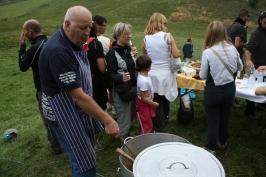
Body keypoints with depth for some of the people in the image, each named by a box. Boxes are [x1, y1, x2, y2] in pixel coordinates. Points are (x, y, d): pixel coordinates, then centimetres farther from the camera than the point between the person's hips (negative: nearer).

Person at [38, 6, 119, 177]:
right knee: (84, 160, 2)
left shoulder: (74, 41, 1)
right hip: (64, 112, -9)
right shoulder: (58, 51, -29)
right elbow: (78, 96, -31)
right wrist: (107, 120, -29)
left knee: (87, 150, 24)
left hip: (79, 108, 9)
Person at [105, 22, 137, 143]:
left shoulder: (128, 49, 8)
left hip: (132, 87, 8)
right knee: (124, 118, 2)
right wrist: (121, 78, -38)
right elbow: (111, 74, -21)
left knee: (130, 115, 20)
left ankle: (127, 136, 40)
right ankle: (123, 140, 22)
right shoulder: (112, 53, -16)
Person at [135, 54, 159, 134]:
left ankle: (142, 134, 48)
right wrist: (154, 104, -14)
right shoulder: (144, 81, -35)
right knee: (147, 125, 10)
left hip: (146, 102, 9)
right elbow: (144, 98, -27)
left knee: (145, 123, 28)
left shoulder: (142, 74, -8)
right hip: (144, 104, -9)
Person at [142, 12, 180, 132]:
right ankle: (164, 118, 45)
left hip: (152, 75, 1)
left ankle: (159, 129, 17)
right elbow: (176, 55, -10)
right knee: (165, 101, 22)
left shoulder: (145, 39, -2)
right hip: (166, 75, -1)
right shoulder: (167, 36, -10)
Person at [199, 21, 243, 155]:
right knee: (225, 117, 22)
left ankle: (211, 148, 23)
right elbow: (240, 68, 9)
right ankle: (223, 142, 42)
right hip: (229, 88, 4)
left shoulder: (208, 52, -20)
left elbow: (203, 76, -11)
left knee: (213, 120, 11)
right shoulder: (232, 49, -7)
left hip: (213, 90, -4)